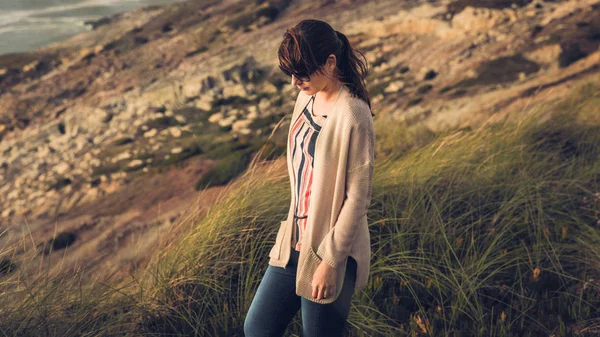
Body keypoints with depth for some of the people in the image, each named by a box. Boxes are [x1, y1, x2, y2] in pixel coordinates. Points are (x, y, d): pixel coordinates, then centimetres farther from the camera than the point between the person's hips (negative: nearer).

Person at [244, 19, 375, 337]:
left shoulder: (352, 116, -22)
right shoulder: (307, 97, 2)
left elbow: (358, 197, -19)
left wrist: (330, 260, -16)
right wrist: (293, 227, 17)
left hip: (331, 251, -8)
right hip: (295, 241, 8)